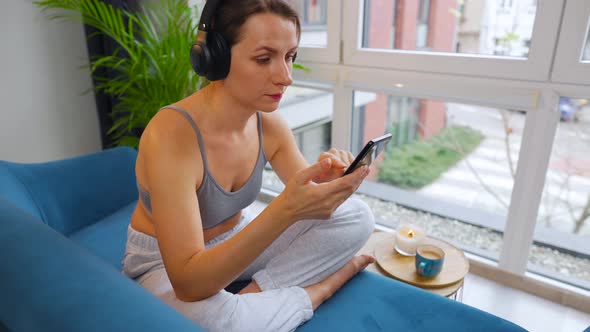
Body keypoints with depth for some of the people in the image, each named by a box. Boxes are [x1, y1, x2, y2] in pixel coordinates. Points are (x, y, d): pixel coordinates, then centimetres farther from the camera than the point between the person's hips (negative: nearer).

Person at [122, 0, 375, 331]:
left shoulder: (270, 123, -11)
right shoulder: (170, 135, -32)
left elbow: (309, 203, -4)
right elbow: (189, 283, -35)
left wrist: (326, 183, -29)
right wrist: (284, 210, -46)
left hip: (237, 240, 5)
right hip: (164, 265, -5)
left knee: (357, 217, -7)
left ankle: (255, 293, -12)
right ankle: (320, 288, -12)